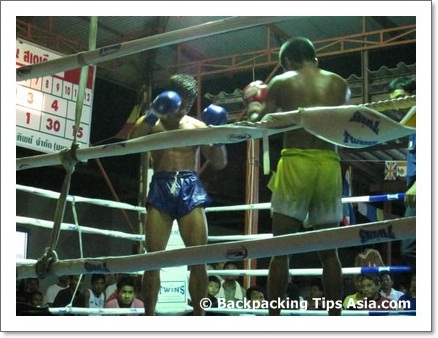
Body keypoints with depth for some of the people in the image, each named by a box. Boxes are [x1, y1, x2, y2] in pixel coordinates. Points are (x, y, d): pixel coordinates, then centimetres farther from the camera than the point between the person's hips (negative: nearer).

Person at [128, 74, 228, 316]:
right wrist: (152, 115, -23)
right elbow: (131, 142, -11)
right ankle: (149, 316, -1)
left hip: (190, 189, 1)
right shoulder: (151, 123, 10)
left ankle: (198, 315, -2)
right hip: (161, 189, -1)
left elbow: (219, 163, 11)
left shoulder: (198, 126, 13)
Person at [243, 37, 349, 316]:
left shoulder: (282, 83, 5)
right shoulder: (340, 85, 13)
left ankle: (274, 316, -1)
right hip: (329, 165, 3)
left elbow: (259, 123, 3)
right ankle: (335, 317, 9)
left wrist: (253, 105, 24)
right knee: (329, 251, 9)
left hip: (296, 163, -3)